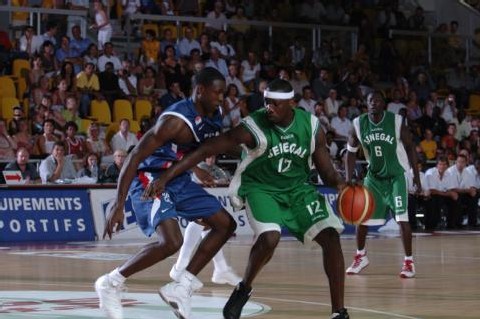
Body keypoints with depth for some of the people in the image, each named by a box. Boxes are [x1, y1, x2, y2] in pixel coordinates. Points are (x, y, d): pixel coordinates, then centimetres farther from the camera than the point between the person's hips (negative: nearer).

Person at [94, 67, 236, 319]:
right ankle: (111, 283, -10)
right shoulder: (176, 120, -26)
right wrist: (118, 205, -29)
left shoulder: (215, 116, 0)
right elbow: (135, 156, -26)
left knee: (226, 225, 8)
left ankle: (181, 288, 9)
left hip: (180, 180, 9)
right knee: (171, 242, -27)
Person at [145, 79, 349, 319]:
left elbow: (327, 171, -4)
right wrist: (166, 177, -31)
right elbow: (206, 150, -25)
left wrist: (340, 184, -29)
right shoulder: (253, 127, -24)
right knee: (269, 238, -29)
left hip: (298, 188, 4)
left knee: (330, 236, -12)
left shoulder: (311, 126, -13)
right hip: (260, 188, -4)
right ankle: (243, 289, 0)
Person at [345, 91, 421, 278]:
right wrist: (348, 180, -5)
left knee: (402, 218, -15)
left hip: (396, 176, -3)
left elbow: (410, 148, -5)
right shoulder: (358, 124, -10)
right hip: (374, 176, 3)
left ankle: (409, 262, -7)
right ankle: (361, 256, 26)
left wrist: (416, 176, -5)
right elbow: (351, 152, 2)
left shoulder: (397, 122, -17)